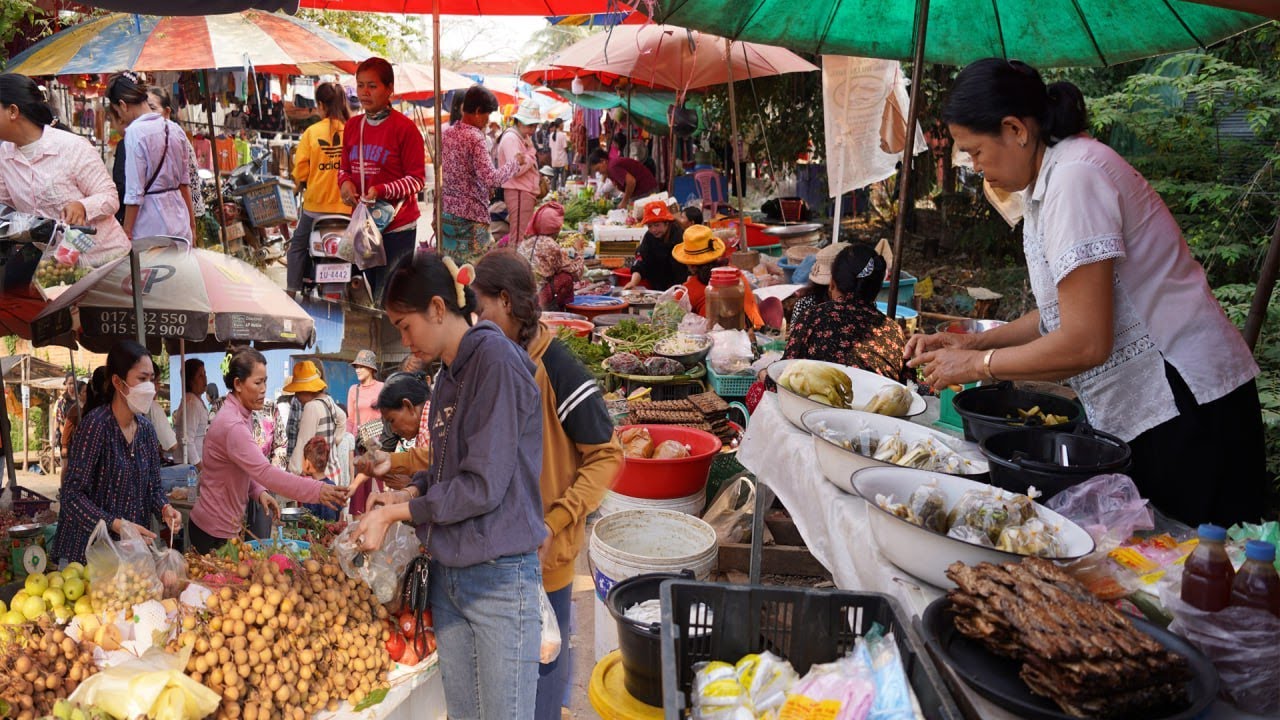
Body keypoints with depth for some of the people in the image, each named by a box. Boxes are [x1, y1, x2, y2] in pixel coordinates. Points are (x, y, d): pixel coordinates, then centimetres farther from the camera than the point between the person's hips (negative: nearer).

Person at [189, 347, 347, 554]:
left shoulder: (238, 416, 7)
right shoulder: (232, 425, -27)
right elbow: (265, 472, -37)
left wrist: (259, 492, -6)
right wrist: (317, 491, -43)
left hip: (227, 526, 9)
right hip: (215, 533, -9)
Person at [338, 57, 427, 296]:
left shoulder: (404, 127, -10)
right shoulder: (352, 126, 10)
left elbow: (417, 179, -10)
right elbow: (345, 167, 18)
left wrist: (382, 190, -24)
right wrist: (345, 181, -6)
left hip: (398, 226, -6)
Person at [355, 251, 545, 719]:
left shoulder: (495, 360, -15)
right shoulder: (448, 376, 12)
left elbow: (483, 485, -19)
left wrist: (395, 513, -11)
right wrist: (407, 494, 4)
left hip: (499, 576, -8)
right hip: (449, 572, 8)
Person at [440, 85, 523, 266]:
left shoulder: (447, 134, 8)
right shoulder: (475, 138, -16)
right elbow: (491, 179, -24)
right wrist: (517, 163, -9)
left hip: (446, 211, 8)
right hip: (471, 216, -8)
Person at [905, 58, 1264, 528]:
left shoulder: (1076, 177, -20)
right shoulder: (1050, 179, 11)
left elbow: (1086, 343, -24)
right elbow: (1065, 312, 17)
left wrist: (976, 364, -12)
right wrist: (972, 344, 7)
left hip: (1188, 410, -10)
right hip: (1141, 414, 10)